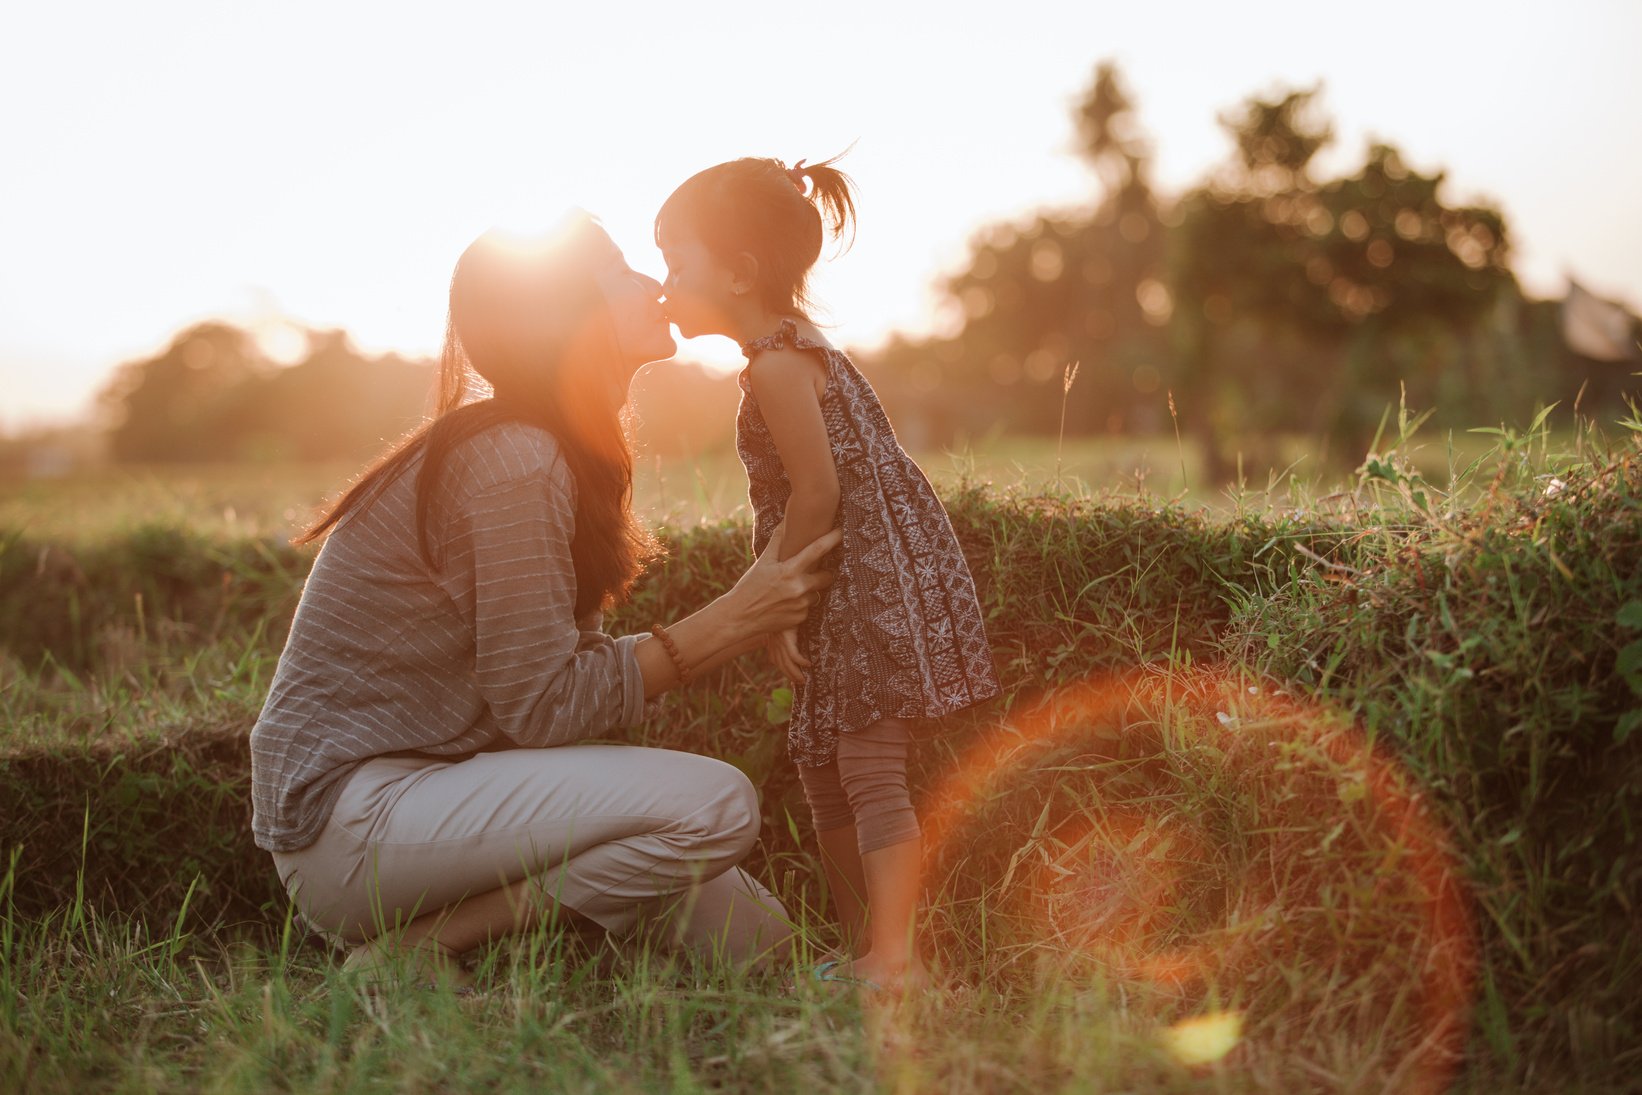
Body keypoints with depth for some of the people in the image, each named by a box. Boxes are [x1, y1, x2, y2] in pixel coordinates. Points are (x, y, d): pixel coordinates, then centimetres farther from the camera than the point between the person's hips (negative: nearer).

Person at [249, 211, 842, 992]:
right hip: (349, 816, -9)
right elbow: (541, 705, -21)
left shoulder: (556, 456, 12)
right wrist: (732, 621, -18)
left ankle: (429, 929, 9)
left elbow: (558, 664, 6)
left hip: (428, 781, 9)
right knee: (713, 805, -25)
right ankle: (414, 950, -12)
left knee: (754, 937, 2)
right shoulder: (513, 460, -19)